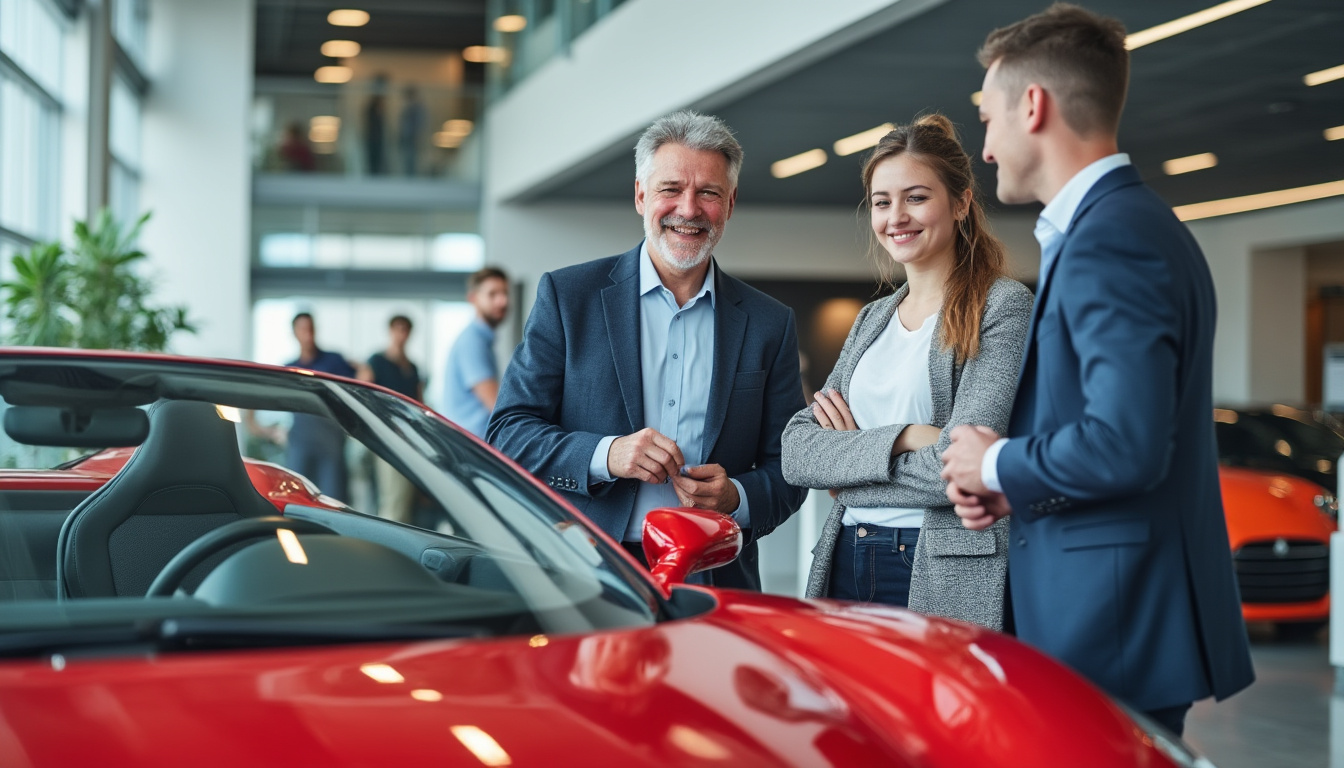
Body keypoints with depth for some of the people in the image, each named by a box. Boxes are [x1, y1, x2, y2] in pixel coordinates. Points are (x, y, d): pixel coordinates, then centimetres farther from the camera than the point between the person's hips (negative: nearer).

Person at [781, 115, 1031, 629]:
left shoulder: (1004, 307, -6)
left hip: (946, 583, -6)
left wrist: (848, 455, -3)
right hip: (846, 568, 6)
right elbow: (796, 454, 3)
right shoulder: (872, 319, 15)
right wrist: (901, 438, -13)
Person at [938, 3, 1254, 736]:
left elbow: (1126, 446, -28)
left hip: (1113, 629, -10)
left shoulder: (1110, 241, -17)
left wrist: (998, 464, -11)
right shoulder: (1136, 223, 16)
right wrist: (1013, 484, 7)